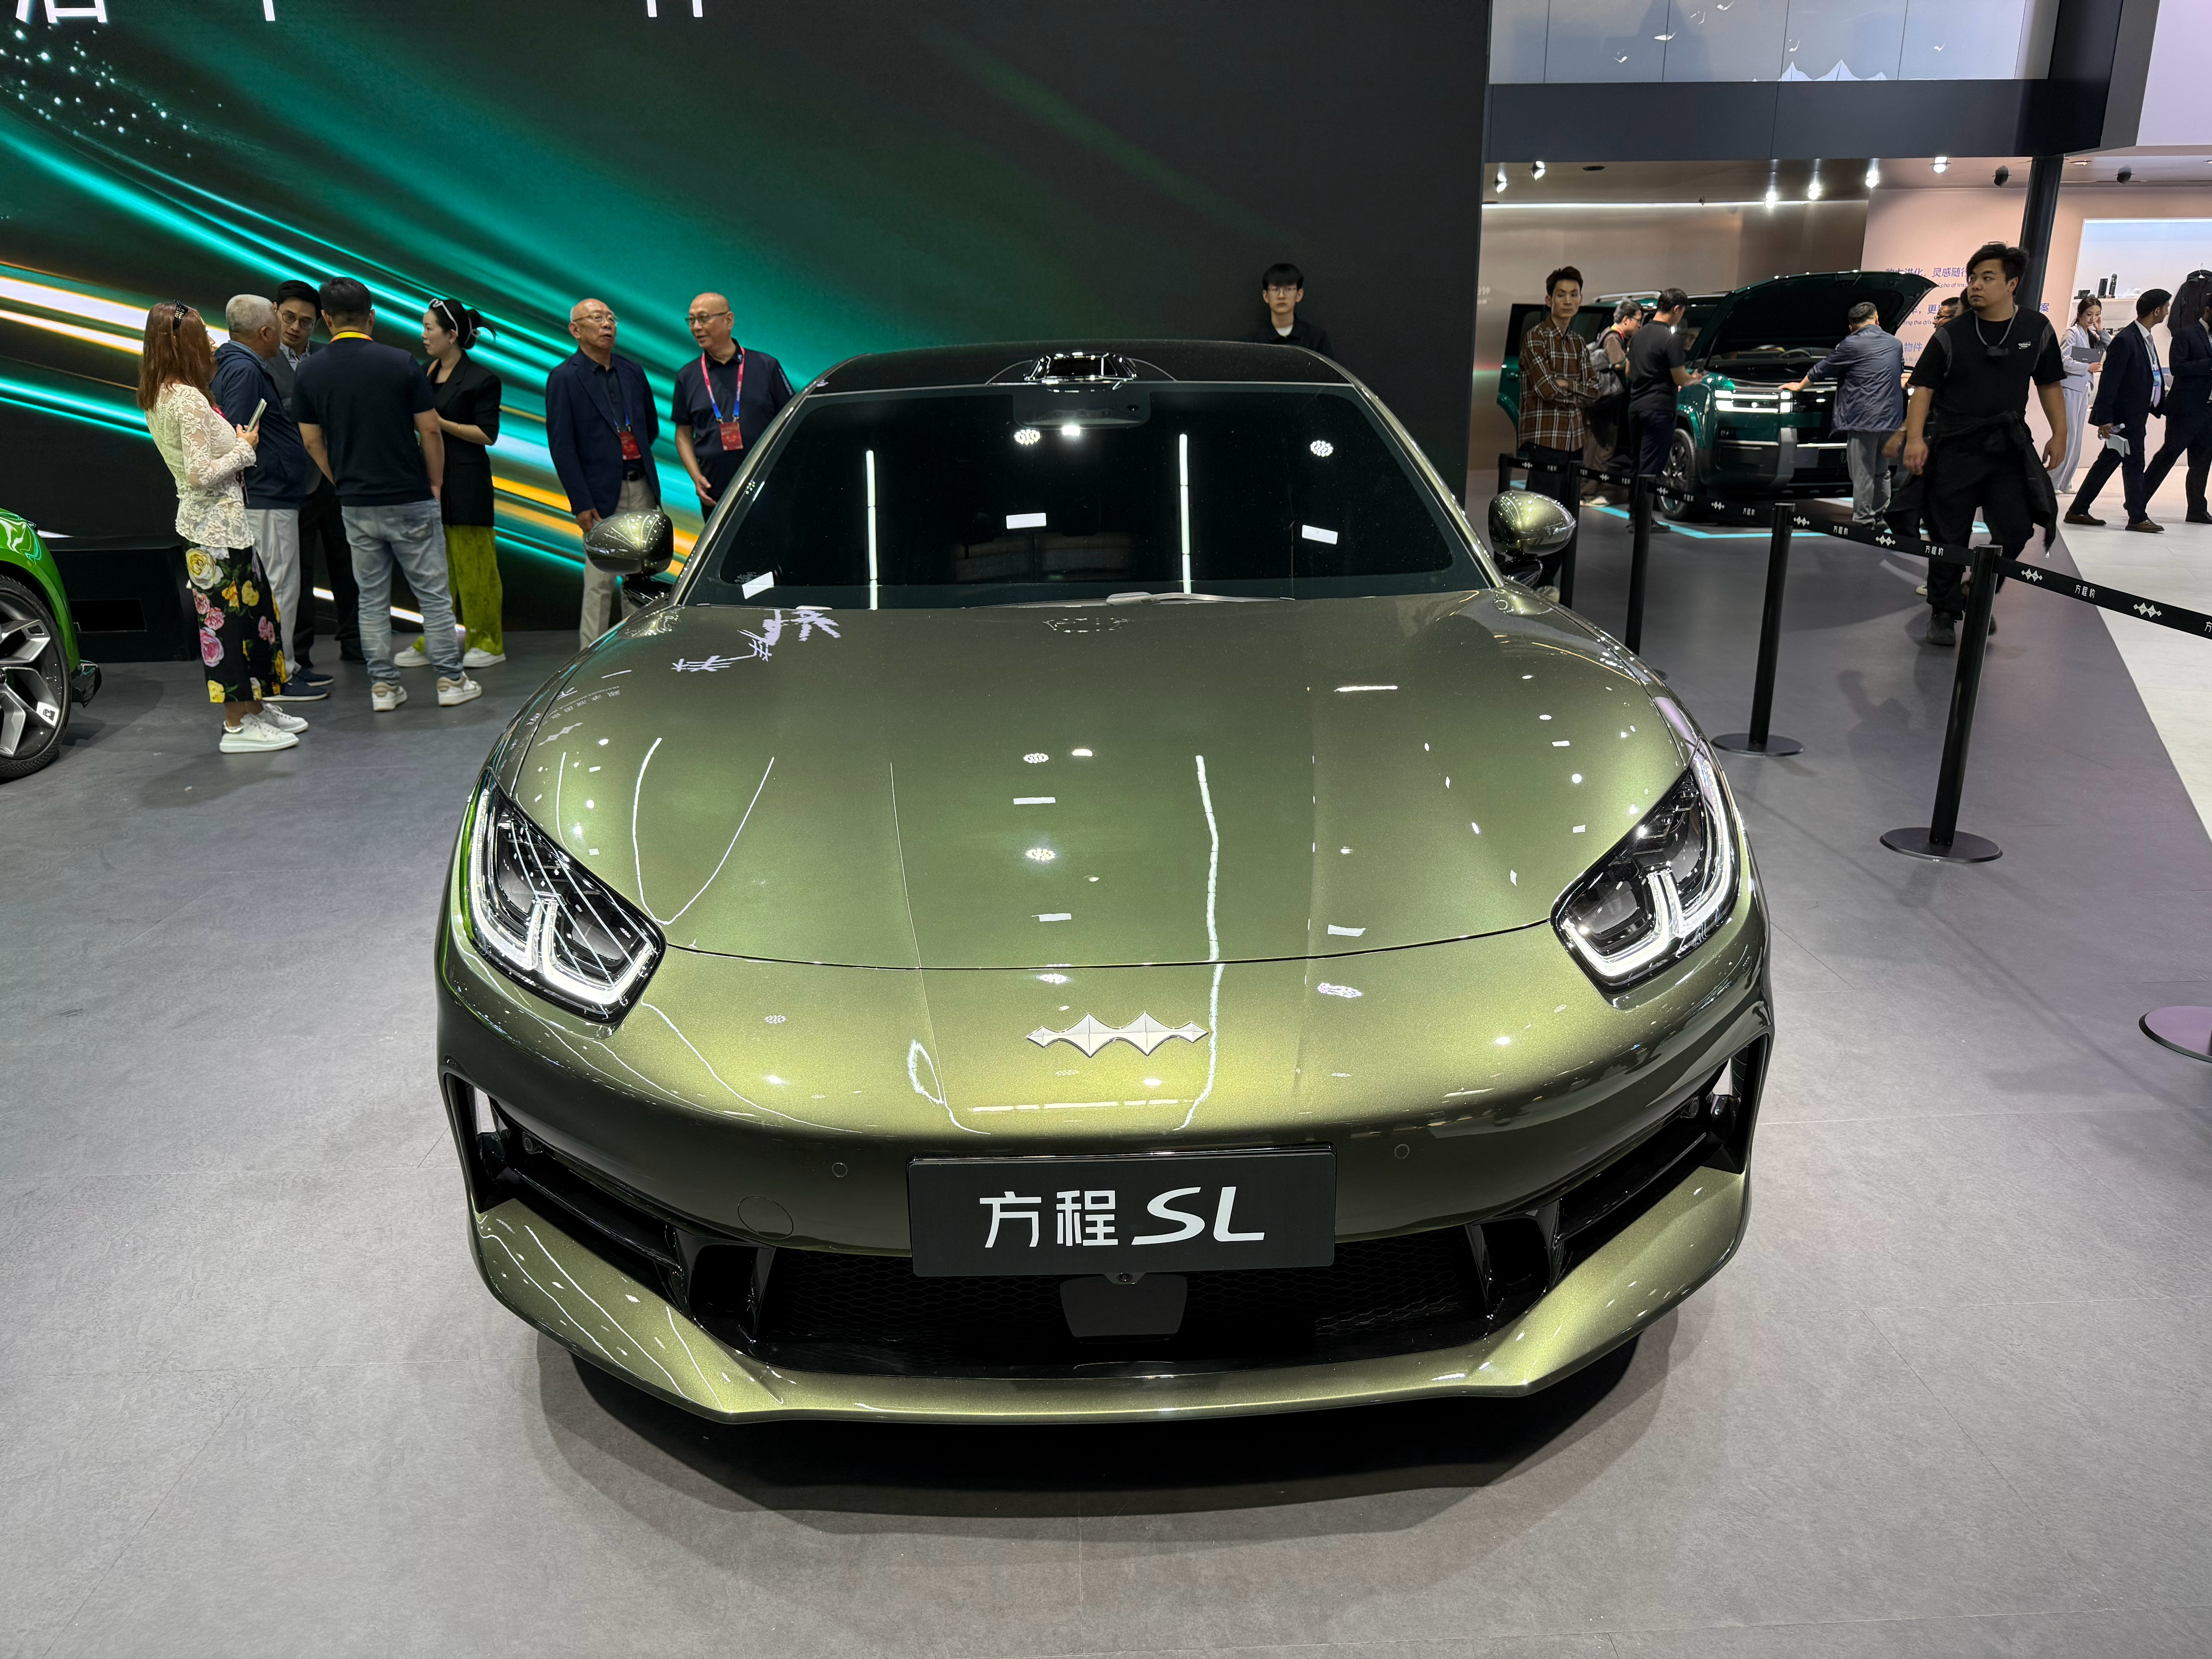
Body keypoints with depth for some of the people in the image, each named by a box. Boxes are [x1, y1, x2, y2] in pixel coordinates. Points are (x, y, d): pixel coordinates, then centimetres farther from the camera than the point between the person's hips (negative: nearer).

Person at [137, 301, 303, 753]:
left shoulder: (158, 397, 11)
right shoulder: (188, 400, -19)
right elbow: (201, 474, -22)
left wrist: (235, 441, 10)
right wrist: (244, 449, -10)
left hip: (206, 523, 10)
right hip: (218, 525, -10)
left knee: (251, 610, 17)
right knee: (228, 619, -3)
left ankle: (254, 707, 26)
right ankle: (238, 726, 4)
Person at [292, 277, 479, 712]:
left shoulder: (309, 372, 0)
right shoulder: (400, 363, -9)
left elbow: (313, 442, 6)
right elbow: (430, 431, -7)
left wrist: (344, 484, 19)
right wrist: (435, 483, 6)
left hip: (355, 505, 3)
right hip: (410, 499, -3)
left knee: (372, 599, 10)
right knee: (433, 593, 5)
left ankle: (383, 686, 12)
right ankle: (451, 681, 7)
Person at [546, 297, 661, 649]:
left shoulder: (632, 372, 12)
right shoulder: (564, 378, -4)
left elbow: (652, 426, 24)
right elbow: (561, 446, -8)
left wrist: (632, 456, 13)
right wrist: (581, 502, -13)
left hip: (642, 487, 5)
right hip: (602, 494, -5)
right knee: (600, 580, -3)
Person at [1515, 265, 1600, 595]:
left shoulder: (1577, 342, 18)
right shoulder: (1535, 337, -6)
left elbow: (1594, 389, 10)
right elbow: (1548, 388, -15)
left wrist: (1566, 384, -8)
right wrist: (1579, 389, 1)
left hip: (1573, 441, 8)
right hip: (1544, 440, -8)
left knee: (1568, 521, 10)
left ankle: (1546, 583, 19)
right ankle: (1532, 585, 0)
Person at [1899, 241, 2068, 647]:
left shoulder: (2037, 329, 4)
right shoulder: (1951, 336, -3)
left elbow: (2050, 385, 12)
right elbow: (1924, 388, -3)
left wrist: (2059, 434, 8)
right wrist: (1915, 438, -14)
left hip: (2008, 449, 2)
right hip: (1954, 450, -2)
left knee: (2015, 530, -3)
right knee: (1950, 539, 2)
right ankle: (1944, 612, 14)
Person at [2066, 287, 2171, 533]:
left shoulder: (2146, 339, 12)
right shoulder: (2125, 340, -17)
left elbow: (2151, 377, 19)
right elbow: (2109, 381, -20)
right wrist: (2105, 418, -23)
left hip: (2137, 416, 9)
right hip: (2125, 417, -9)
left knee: (2107, 463, 11)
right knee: (2134, 464, -1)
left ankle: (2078, 511, 16)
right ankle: (2138, 518, 9)